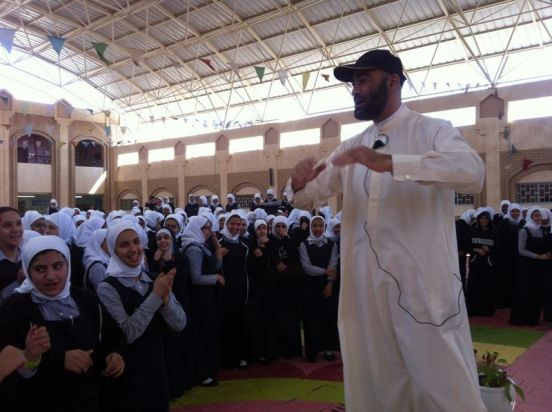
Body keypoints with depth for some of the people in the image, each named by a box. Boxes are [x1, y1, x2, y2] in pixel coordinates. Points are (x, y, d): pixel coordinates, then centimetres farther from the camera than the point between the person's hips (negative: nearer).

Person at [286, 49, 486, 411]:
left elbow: (473, 171, -22)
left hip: (423, 283, -5)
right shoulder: (351, 148, 15)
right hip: (364, 285, 5)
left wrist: (390, 162, -31)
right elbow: (309, 199, 15)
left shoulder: (432, 131, -2)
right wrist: (299, 184, -9)